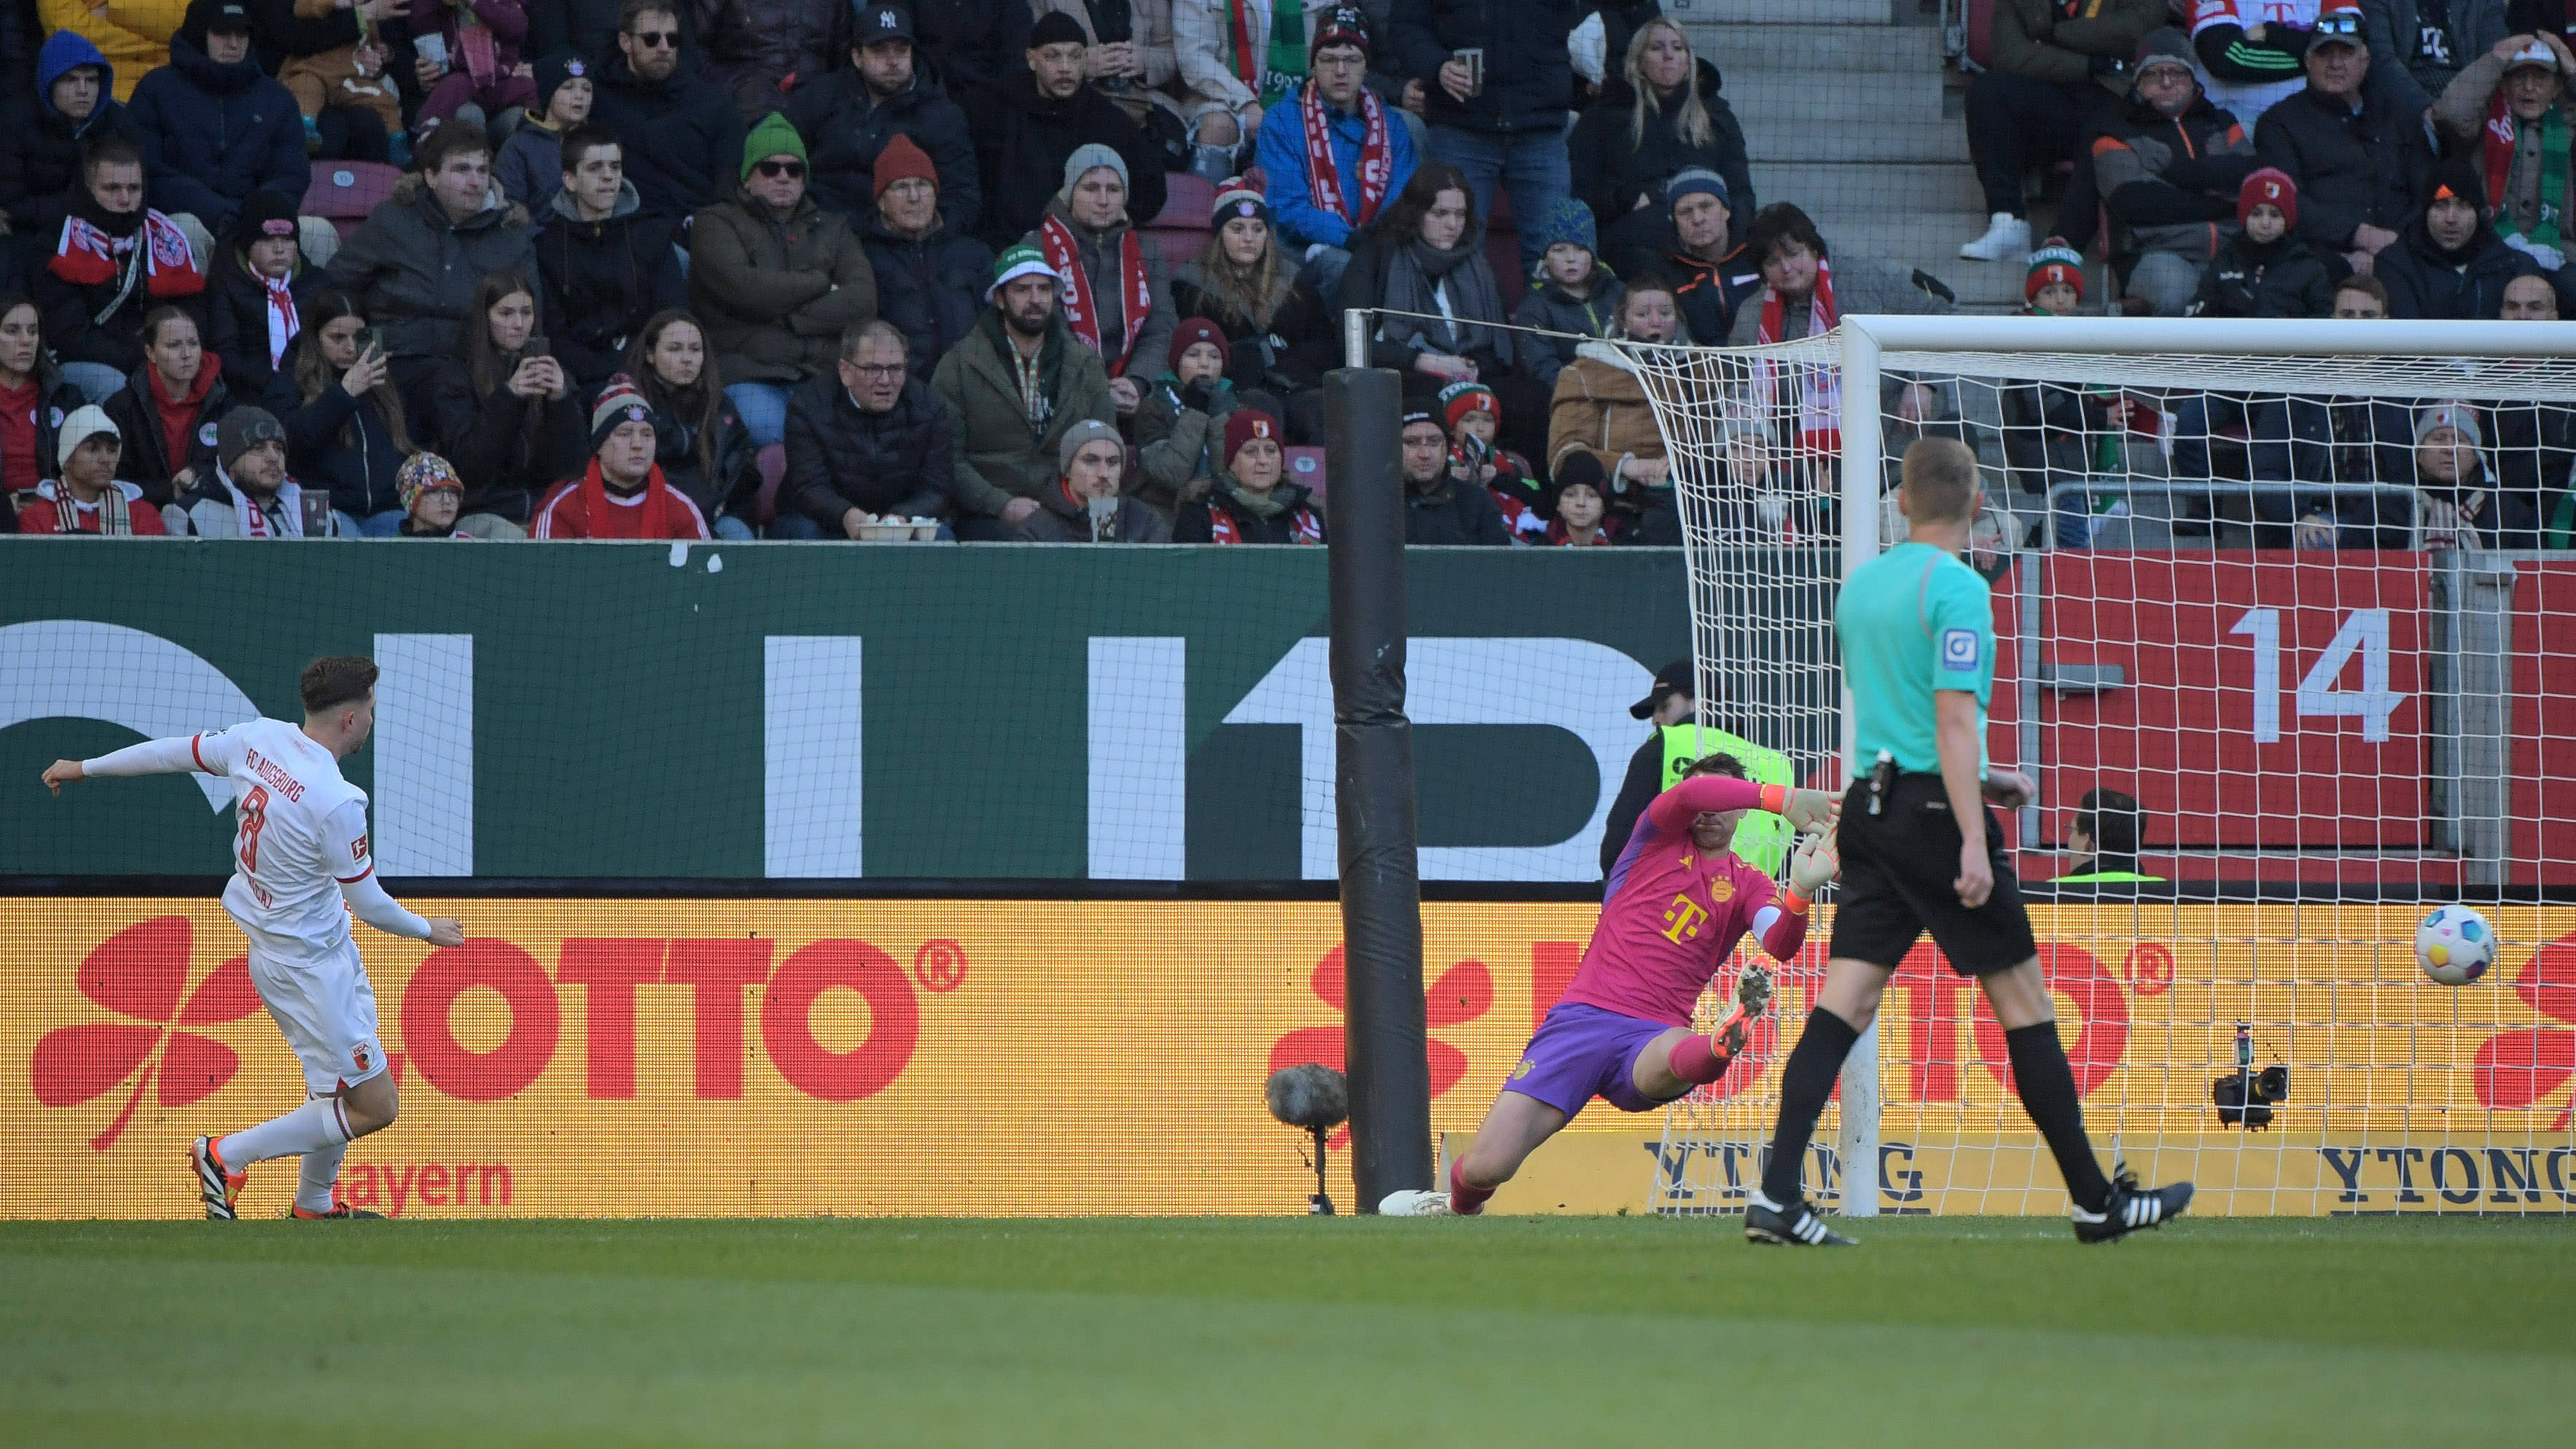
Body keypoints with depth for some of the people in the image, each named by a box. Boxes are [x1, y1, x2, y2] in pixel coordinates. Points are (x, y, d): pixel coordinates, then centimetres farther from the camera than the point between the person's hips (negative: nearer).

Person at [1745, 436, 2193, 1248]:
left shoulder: (1860, 586, 14)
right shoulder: (1957, 587, -11)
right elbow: (1955, 717, -19)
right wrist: (1974, 842, -22)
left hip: (1870, 806, 7)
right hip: (1935, 811, -7)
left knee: (1844, 1003, 1)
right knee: (2023, 1001, 2)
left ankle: (1776, 1195, -12)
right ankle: (2096, 1201, 10)